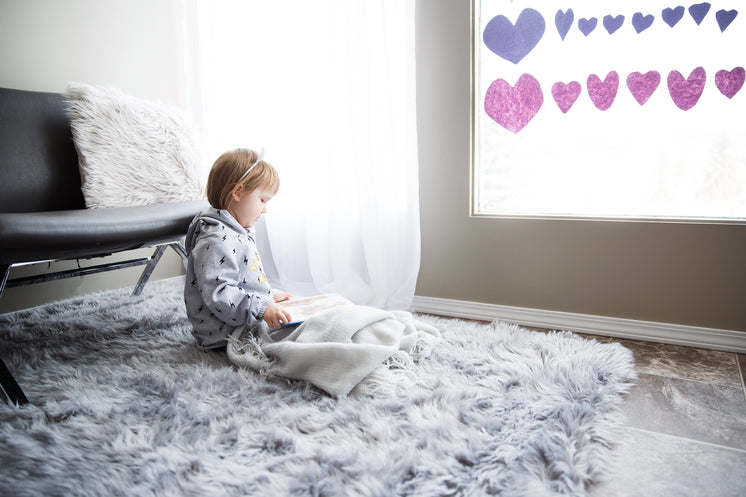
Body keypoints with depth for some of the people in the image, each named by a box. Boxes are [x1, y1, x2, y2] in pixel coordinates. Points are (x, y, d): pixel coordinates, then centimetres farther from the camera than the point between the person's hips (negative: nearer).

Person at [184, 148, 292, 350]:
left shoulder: (238, 231, 15)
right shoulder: (216, 241, -22)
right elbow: (217, 293, -28)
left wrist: (269, 295, 21)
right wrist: (262, 309, -33)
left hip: (249, 324, 11)